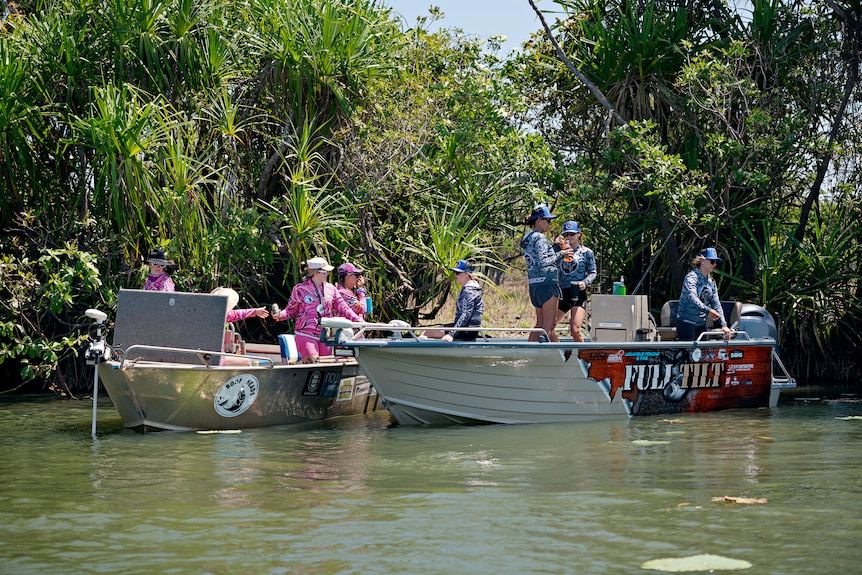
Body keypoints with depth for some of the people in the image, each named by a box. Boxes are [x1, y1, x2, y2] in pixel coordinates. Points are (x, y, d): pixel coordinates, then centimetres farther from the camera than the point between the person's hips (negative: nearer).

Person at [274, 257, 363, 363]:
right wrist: (280, 315, -16)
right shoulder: (300, 289, -1)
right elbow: (291, 310, 5)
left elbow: (343, 308, 11)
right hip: (306, 335, -5)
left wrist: (358, 320, 1)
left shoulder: (331, 289, 10)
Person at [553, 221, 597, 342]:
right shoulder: (562, 250, 12)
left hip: (578, 293, -4)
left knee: (575, 329, -16)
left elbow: (593, 273, 4)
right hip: (563, 294, 4)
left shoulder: (586, 252, 4)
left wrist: (585, 282, -15)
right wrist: (555, 245, -9)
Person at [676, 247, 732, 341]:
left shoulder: (711, 282, 11)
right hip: (686, 322, -7)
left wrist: (723, 325, -4)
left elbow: (716, 304, 8)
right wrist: (707, 310, -43)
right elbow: (692, 297, -28)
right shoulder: (691, 277, -11)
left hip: (701, 323, 7)